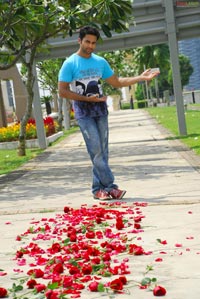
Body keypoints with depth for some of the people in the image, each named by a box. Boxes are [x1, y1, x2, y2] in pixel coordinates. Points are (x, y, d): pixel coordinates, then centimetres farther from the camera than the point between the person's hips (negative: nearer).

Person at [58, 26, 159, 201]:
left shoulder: (100, 62, 9)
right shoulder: (70, 64, -6)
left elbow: (116, 82, 17)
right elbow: (62, 91, -9)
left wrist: (141, 78, 10)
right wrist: (87, 99, -15)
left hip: (101, 111, 5)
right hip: (84, 113, -5)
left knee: (102, 152, 3)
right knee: (96, 151, -12)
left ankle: (98, 189, 10)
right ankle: (110, 186, -6)